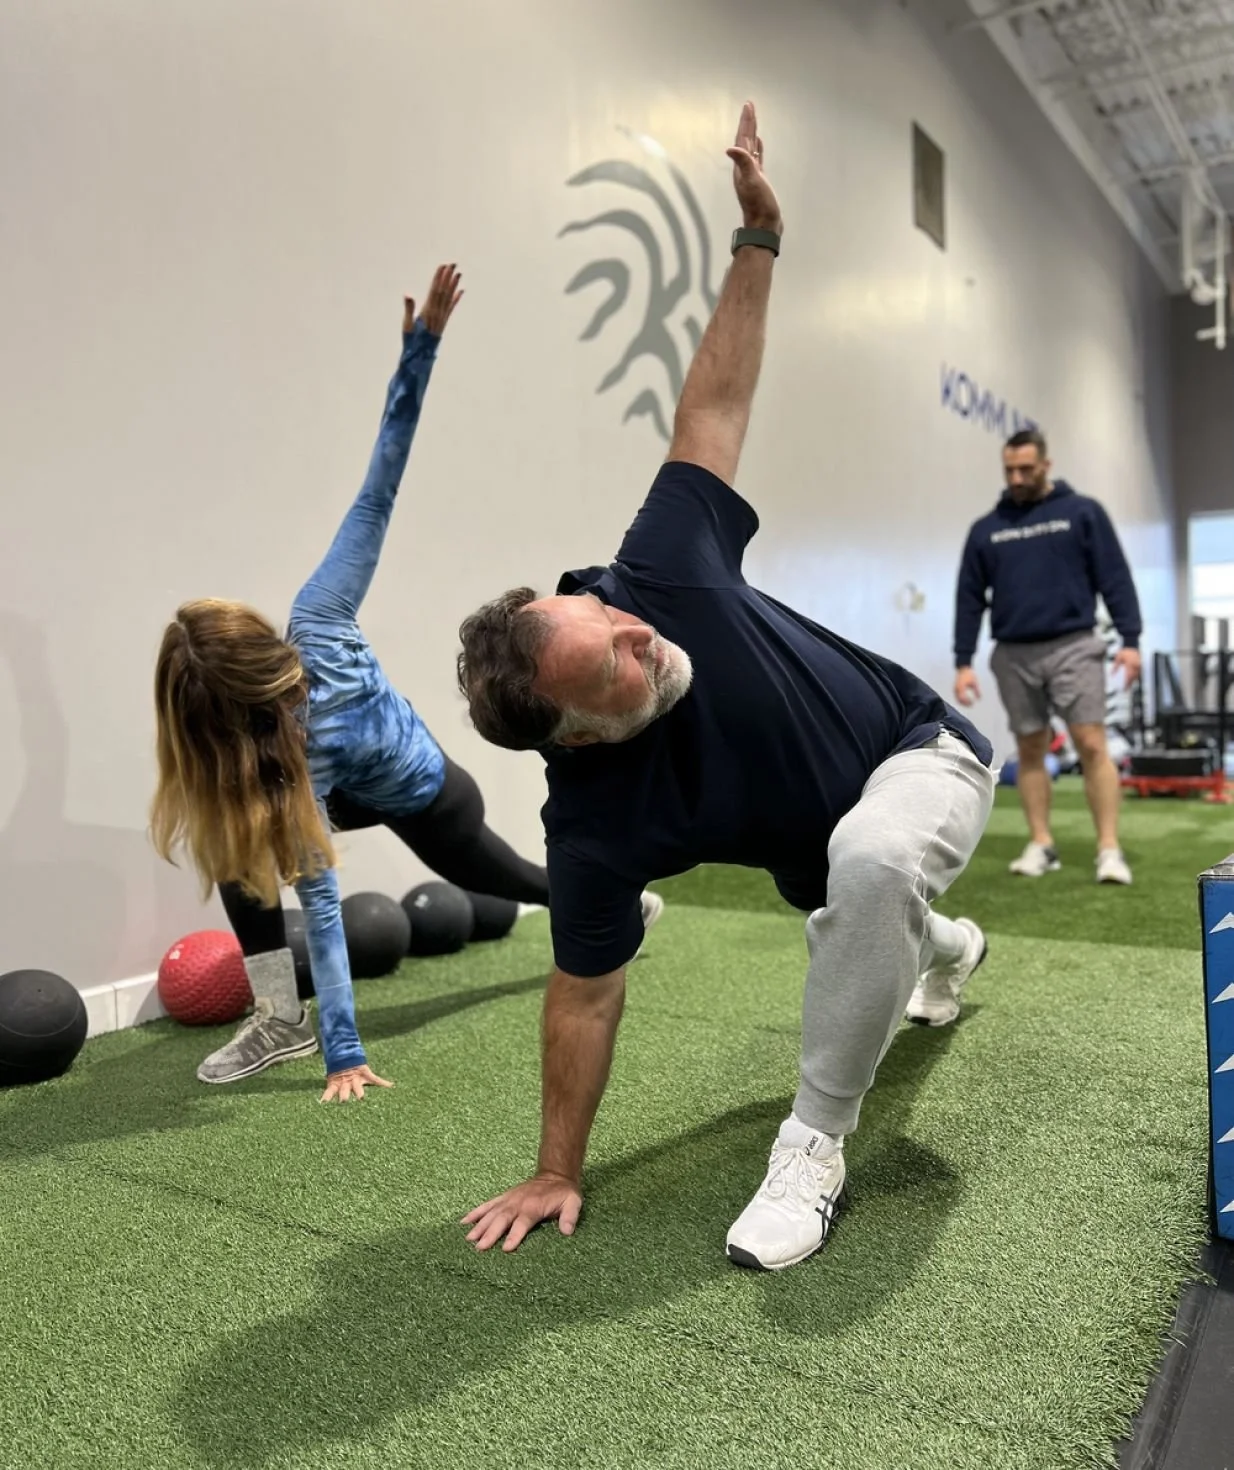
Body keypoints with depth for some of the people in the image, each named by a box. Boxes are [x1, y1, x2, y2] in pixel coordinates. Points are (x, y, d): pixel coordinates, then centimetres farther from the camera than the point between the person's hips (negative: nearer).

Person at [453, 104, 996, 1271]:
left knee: (868, 863, -35)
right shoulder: (594, 824, -30)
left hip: (921, 750, -1)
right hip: (824, 855, 1)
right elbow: (586, 995, -20)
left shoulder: (658, 571, -29)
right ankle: (945, 949, 73)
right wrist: (556, 1173, -14)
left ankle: (814, 1145, -12)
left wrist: (758, 239, -20)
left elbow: (712, 410, -16)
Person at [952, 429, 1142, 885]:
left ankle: (1109, 849, -5)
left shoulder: (1082, 512, 3)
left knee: (1092, 745, -9)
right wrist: (963, 662, 4)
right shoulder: (986, 529, 9)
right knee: (1030, 750, 7)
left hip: (1073, 648, -3)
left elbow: (1115, 578, 0)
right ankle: (1041, 844, 15)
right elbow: (969, 598, 9)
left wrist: (1130, 639, -9)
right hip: (1013, 656, 3)